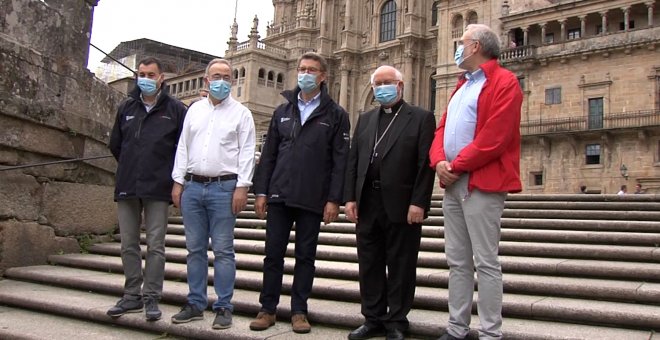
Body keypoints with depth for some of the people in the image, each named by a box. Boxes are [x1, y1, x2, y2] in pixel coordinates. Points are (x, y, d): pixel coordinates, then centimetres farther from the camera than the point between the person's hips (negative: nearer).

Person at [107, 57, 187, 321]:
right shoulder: (126, 107, 13)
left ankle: (151, 298, 5)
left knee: (155, 245, -2)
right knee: (129, 244, 8)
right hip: (127, 186, 5)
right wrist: (130, 168, 16)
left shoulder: (175, 109, 0)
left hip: (158, 189, -4)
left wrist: (167, 171, 3)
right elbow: (115, 144, 20)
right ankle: (133, 295, 18)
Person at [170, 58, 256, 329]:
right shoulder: (194, 110, 14)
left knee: (223, 250, -1)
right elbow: (183, 147, 13)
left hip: (224, 188, -4)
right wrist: (177, 182, 7)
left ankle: (224, 307, 7)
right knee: (195, 249, 9)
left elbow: (247, 152, -4)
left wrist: (242, 187, -12)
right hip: (192, 186, 4)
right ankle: (195, 304, 19)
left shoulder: (241, 113, 2)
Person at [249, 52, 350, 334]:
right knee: (273, 254, 6)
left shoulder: (335, 115, 2)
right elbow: (268, 154, 11)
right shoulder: (282, 111, 12)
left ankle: (299, 311, 17)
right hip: (279, 195, 3)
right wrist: (261, 191, 4)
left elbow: (340, 160, -4)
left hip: (313, 200, -3)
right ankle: (268, 309, 18)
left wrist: (334, 199, -11)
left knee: (305, 256, 6)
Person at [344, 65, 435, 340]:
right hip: (367, 205, 5)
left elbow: (426, 164, -7)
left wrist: (418, 203, -14)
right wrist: (350, 198, 3)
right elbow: (353, 161, 12)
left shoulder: (421, 118, 1)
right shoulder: (365, 120, 17)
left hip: (402, 206, -5)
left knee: (400, 267, 4)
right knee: (369, 265, 10)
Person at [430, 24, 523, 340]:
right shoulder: (461, 86, 21)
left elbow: (494, 137, -18)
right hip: (452, 184, 9)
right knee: (457, 261, 11)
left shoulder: (504, 82, -7)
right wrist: (439, 162, -4)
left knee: (485, 262, -4)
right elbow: (443, 128, 15)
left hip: (483, 183, -8)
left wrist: (457, 165, -13)